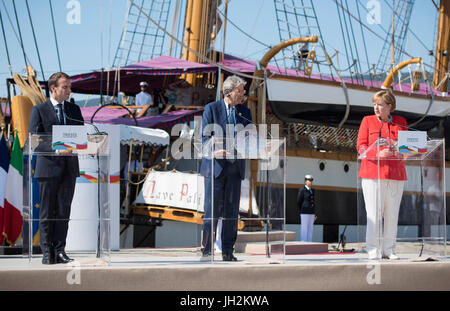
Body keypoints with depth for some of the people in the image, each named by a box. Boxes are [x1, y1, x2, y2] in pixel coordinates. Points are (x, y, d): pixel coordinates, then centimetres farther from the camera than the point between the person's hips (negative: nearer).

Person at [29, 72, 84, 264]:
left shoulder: (74, 109, 14)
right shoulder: (39, 110, 0)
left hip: (69, 167, 4)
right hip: (48, 166, -4)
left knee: (63, 211, 4)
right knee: (47, 212, 1)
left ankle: (59, 250, 7)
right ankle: (47, 252, 5)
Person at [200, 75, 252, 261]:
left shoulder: (244, 112, 13)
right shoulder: (211, 108, 1)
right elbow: (205, 136, -6)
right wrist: (214, 151, -26)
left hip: (235, 167, 4)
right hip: (215, 165, -4)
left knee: (232, 210, 4)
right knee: (212, 210, -4)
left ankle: (228, 252, 9)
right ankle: (206, 250, 4)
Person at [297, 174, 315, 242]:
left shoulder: (313, 191, 15)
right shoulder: (302, 190, -5)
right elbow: (299, 202, -4)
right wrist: (302, 210, 1)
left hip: (312, 213, 7)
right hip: (305, 213, -6)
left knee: (310, 229, 6)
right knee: (304, 229, -5)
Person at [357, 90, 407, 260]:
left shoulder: (400, 122, 14)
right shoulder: (368, 120, 9)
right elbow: (361, 146, 2)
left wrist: (396, 152, -10)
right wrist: (378, 153, -17)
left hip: (395, 174, 2)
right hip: (372, 173, -2)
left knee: (392, 214, 2)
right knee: (373, 213, -7)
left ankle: (388, 250, 9)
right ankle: (373, 251, -2)